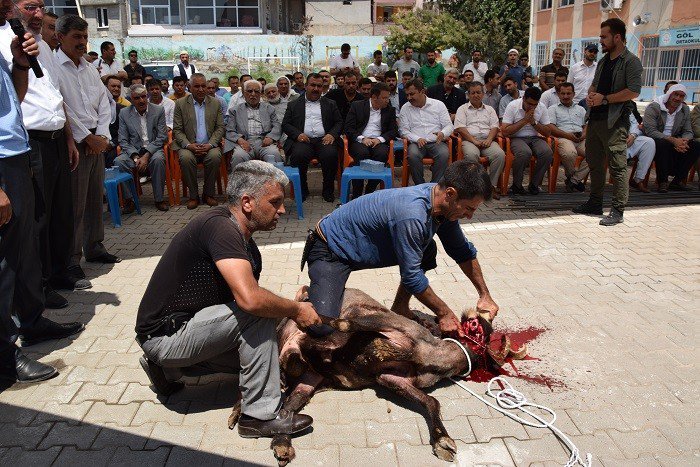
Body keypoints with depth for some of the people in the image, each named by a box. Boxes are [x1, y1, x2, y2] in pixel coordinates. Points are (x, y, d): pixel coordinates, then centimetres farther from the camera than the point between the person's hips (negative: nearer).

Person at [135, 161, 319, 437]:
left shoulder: (246, 245, 7)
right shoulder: (219, 227, -24)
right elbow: (249, 299, -35)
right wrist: (296, 310, -19)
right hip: (164, 335, -10)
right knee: (257, 314, -23)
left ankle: (169, 368, 20)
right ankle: (261, 415, -13)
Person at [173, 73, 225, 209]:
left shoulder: (215, 103, 9)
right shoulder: (180, 104, 6)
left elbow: (220, 127, 5)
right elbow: (177, 130, 2)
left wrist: (210, 144, -12)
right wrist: (189, 145, -16)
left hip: (209, 146, 1)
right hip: (189, 146, 0)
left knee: (215, 156, -32)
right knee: (185, 158, -33)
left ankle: (208, 194, -13)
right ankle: (193, 195, -16)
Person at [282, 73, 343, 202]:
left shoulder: (330, 104, 22)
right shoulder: (294, 105, 19)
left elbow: (339, 122, 16)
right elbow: (285, 125, 12)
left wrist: (332, 134, -6)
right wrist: (297, 134, -8)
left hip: (324, 140, 1)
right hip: (303, 140, 0)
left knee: (330, 154, -33)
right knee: (299, 155, -34)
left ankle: (328, 189, -12)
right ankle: (302, 189, -11)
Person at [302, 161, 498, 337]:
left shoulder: (444, 204, -7)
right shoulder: (411, 216, -35)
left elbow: (464, 251, 7)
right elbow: (411, 277, -26)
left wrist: (485, 295, 6)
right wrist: (444, 313, -14)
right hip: (330, 250, -9)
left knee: (427, 251, 4)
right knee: (321, 327, -26)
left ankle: (399, 308, 17)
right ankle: (309, 295, 5)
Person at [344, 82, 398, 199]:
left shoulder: (390, 110, 17)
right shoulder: (357, 106, 9)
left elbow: (394, 130, 9)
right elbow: (348, 128, 2)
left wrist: (380, 139, -10)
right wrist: (362, 139, -14)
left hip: (378, 142, 2)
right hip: (359, 141, -2)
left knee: (382, 154, -33)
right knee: (362, 153, -36)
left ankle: (370, 192, -21)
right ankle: (356, 194, -25)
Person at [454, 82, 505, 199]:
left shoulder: (490, 110, 24)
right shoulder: (463, 109, 14)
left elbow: (495, 127, 12)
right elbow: (460, 128, -1)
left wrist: (489, 140, -9)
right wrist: (475, 141, -12)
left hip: (487, 140, 3)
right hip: (469, 140, -3)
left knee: (500, 154, -28)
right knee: (471, 155, -38)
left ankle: (492, 185, -21)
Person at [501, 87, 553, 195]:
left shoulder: (542, 108, 2)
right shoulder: (513, 106, -9)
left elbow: (547, 132, 4)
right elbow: (504, 132, -15)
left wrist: (534, 122, -12)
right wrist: (524, 121, -16)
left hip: (534, 138, 4)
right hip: (517, 138, -4)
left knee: (547, 153, -28)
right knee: (525, 152, -37)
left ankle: (534, 184, -10)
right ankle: (516, 185, -16)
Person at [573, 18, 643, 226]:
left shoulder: (631, 61, -7)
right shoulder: (603, 61, 17)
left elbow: (633, 92, -16)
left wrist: (604, 99, -15)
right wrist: (591, 95, 4)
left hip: (615, 121, -8)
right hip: (595, 118, 8)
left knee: (617, 166, -6)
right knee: (594, 162, 14)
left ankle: (617, 211, -2)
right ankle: (595, 203, 26)